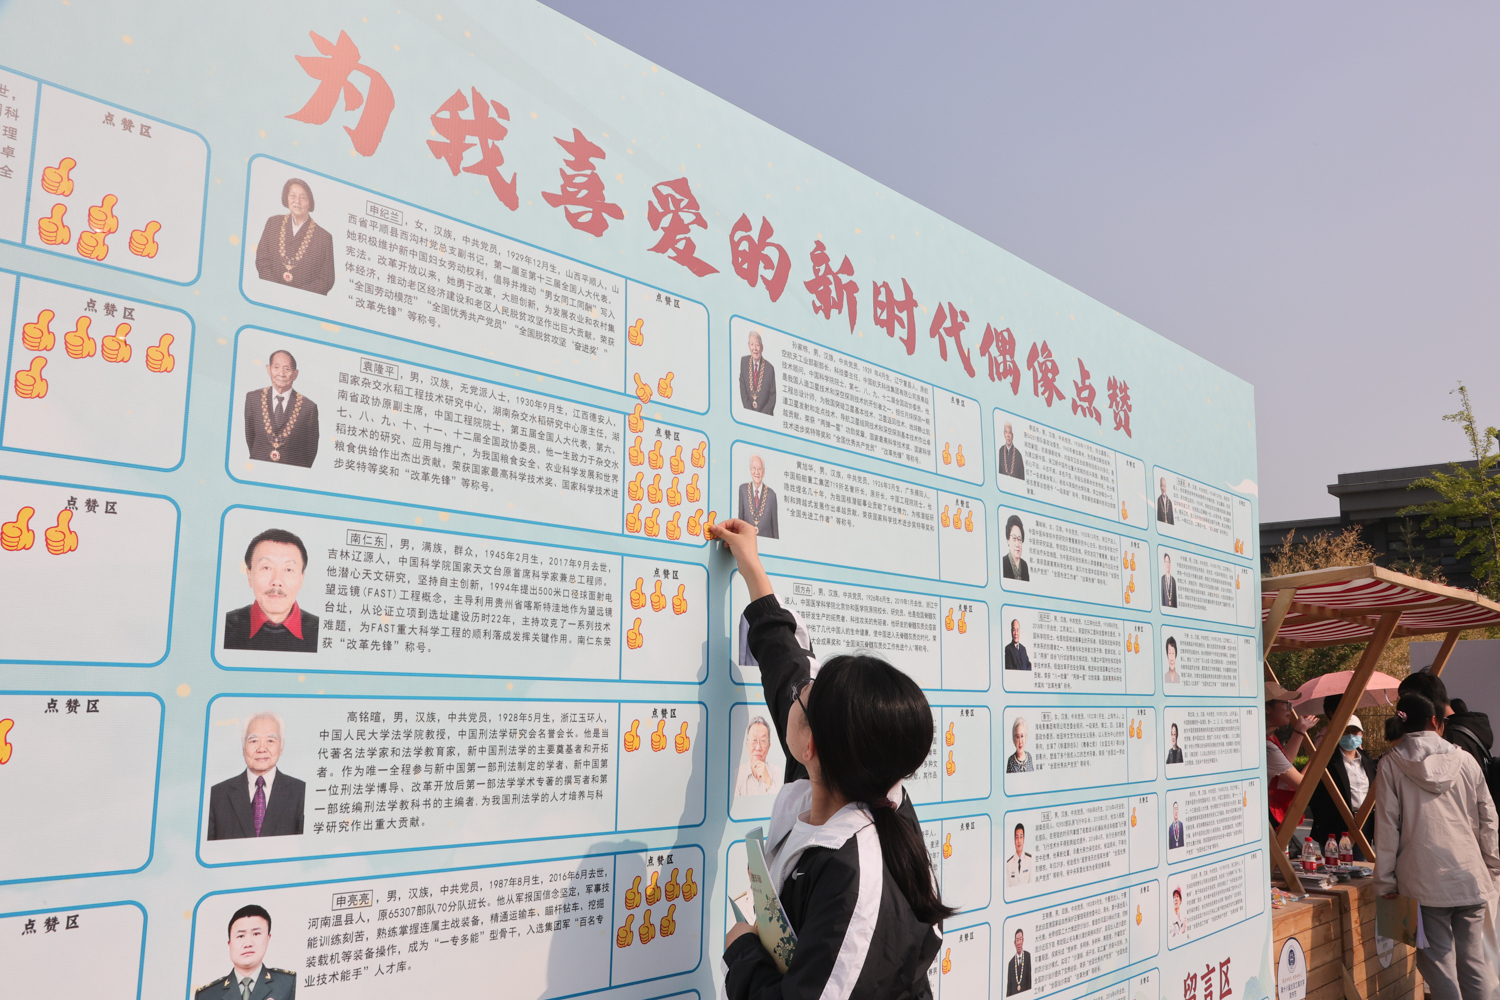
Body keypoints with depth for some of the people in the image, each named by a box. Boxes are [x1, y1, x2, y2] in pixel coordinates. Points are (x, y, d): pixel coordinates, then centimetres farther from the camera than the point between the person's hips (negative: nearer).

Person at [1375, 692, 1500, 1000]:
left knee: (1438, 958, 1)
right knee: (1474, 958, 10)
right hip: (1471, 877, 3)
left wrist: (1386, 880, 1)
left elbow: (1387, 826, -4)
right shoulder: (1465, 760, 6)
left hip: (1424, 879, -3)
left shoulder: (1391, 764, -2)